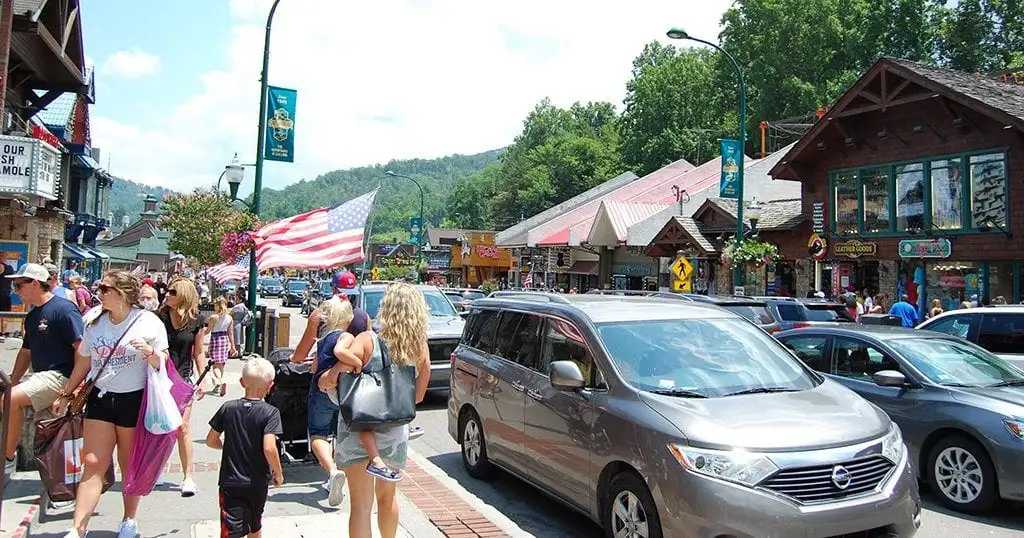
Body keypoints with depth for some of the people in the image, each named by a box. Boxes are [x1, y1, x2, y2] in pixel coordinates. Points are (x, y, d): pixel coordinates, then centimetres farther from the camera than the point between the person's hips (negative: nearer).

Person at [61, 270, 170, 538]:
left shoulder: (148, 322, -8)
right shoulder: (95, 324, 6)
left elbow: (162, 362, -4)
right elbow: (84, 363, 17)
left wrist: (150, 352, -25)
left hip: (134, 399, -3)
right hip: (100, 398, 4)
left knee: (130, 465, 10)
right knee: (93, 463, -1)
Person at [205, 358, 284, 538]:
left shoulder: (228, 408, -4)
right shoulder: (270, 413, -14)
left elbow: (211, 441, 2)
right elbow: (269, 448, -24)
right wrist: (278, 474, -9)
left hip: (230, 482, 1)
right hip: (258, 483, 0)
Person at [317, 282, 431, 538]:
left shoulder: (368, 341, -18)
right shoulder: (420, 348, -7)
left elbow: (334, 378, -24)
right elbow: (418, 396, 3)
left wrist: (322, 381, -2)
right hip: (394, 433, 3)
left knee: (361, 503, 7)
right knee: (387, 495, 26)